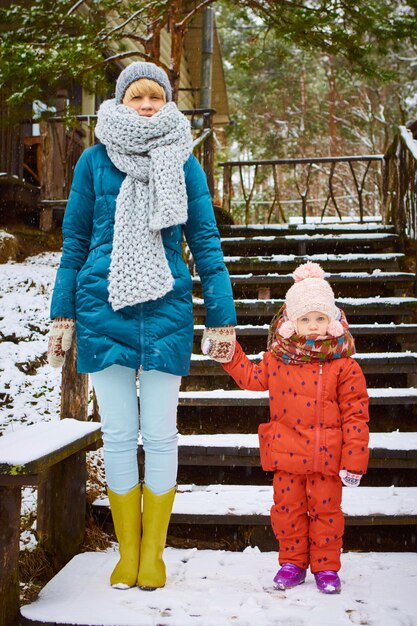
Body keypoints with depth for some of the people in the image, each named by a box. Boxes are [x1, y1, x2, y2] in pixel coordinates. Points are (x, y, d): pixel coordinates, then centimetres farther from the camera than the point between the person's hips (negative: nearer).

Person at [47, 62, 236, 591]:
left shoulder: (184, 163, 7)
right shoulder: (95, 160, 7)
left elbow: (205, 243, 6)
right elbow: (75, 242, 9)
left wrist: (222, 317, 0)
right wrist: (63, 316, 4)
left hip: (164, 309, 0)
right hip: (103, 308, 1)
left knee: (159, 434, 2)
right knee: (118, 434, 5)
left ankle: (153, 553, 19)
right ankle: (127, 551, 21)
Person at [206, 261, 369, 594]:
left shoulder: (343, 365, -6)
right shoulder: (277, 360, 2)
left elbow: (356, 414, -6)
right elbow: (251, 377, 19)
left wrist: (354, 460, -9)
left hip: (326, 456, -2)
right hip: (287, 454, 2)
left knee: (326, 509, 7)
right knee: (287, 509, 9)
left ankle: (326, 566, 23)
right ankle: (293, 562, 26)